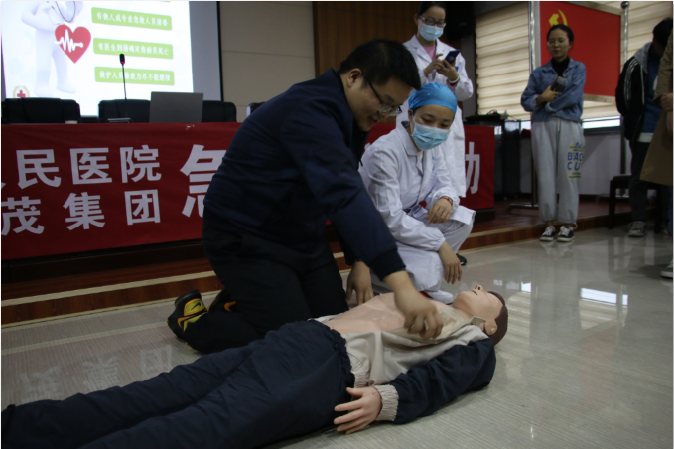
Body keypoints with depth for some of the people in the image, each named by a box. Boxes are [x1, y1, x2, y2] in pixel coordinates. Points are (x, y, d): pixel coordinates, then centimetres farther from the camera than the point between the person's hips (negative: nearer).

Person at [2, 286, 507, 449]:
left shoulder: (474, 344, 18)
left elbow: (438, 379, -1)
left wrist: (387, 397, -17)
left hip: (335, 367, -6)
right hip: (300, 335, 6)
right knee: (154, 397, -10)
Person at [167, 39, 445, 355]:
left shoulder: (347, 118, 4)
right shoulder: (309, 110, -28)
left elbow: (347, 191, 9)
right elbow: (341, 194, -42)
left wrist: (359, 261, 0)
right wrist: (400, 283, -48)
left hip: (302, 234, 9)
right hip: (247, 238, -9)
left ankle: (241, 303, 27)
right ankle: (195, 319, 12)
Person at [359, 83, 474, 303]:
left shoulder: (432, 147, 0)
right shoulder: (384, 152, -25)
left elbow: (445, 184, 5)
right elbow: (390, 219, -28)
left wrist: (446, 199, -22)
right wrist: (441, 244, -26)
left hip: (408, 222, 8)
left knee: (463, 217, -6)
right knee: (430, 266, -30)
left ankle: (424, 283, 3)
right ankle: (373, 280, 0)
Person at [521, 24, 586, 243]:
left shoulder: (578, 68, 12)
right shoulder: (539, 73, 15)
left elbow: (573, 96, -5)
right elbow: (525, 100, 6)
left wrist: (547, 103, -3)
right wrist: (541, 98, -12)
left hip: (569, 126, -1)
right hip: (542, 126, 2)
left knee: (567, 174, -4)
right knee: (545, 174, -2)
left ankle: (568, 224, 2)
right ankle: (549, 223, 4)